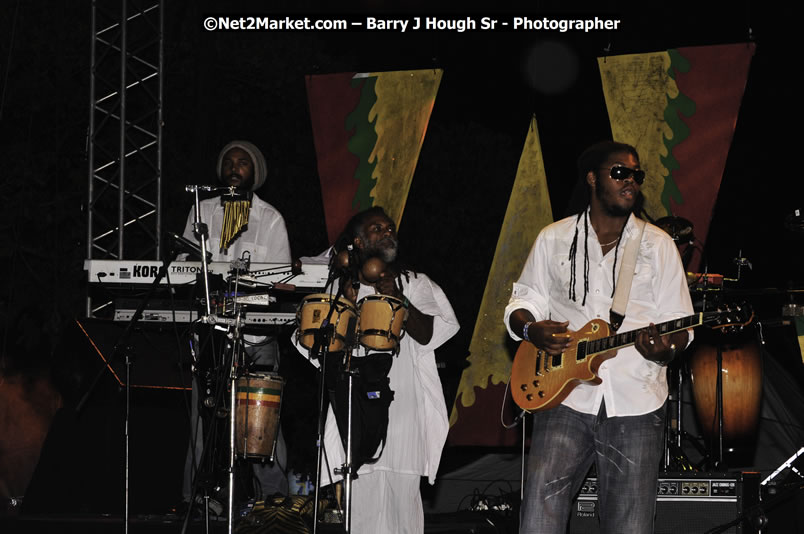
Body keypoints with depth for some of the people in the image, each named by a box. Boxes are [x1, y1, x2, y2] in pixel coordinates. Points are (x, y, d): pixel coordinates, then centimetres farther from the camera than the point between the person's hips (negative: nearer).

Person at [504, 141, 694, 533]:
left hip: (636, 407, 0)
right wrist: (531, 330, -7)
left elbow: (679, 326, 6)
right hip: (566, 398, 0)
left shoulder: (657, 245, 7)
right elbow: (522, 301, 16)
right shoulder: (554, 239, 10)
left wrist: (665, 349, -17)